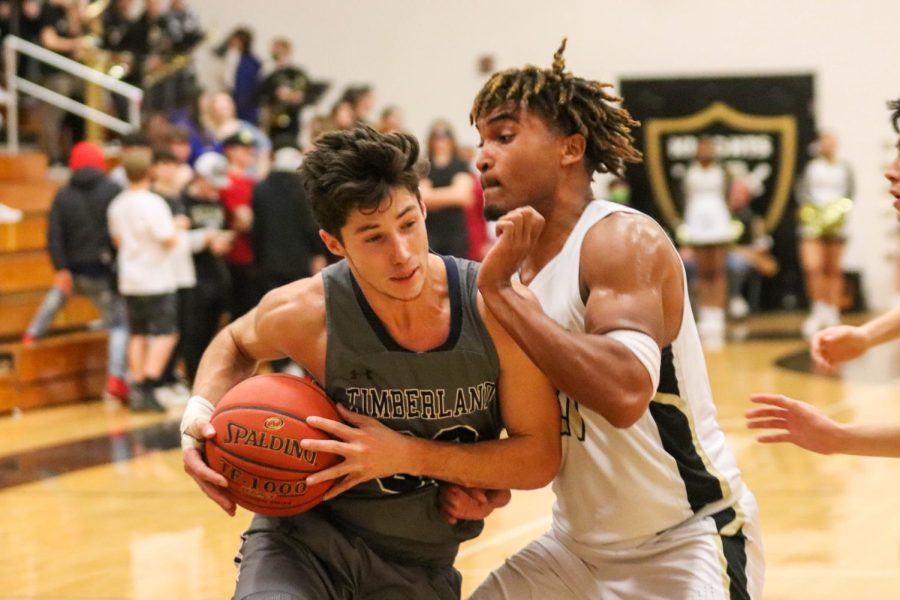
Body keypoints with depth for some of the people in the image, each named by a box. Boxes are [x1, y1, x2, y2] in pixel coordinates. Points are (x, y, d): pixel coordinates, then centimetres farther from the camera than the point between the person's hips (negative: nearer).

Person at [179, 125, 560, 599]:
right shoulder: (306, 313, -17)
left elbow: (539, 458, -11)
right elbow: (236, 344, 9)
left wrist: (410, 455, -22)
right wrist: (200, 415, -11)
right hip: (308, 536, -2)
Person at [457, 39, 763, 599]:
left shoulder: (622, 239, -18)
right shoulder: (515, 262, 5)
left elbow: (625, 391, -36)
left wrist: (499, 291, -28)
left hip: (686, 543, -8)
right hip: (582, 544, 8)